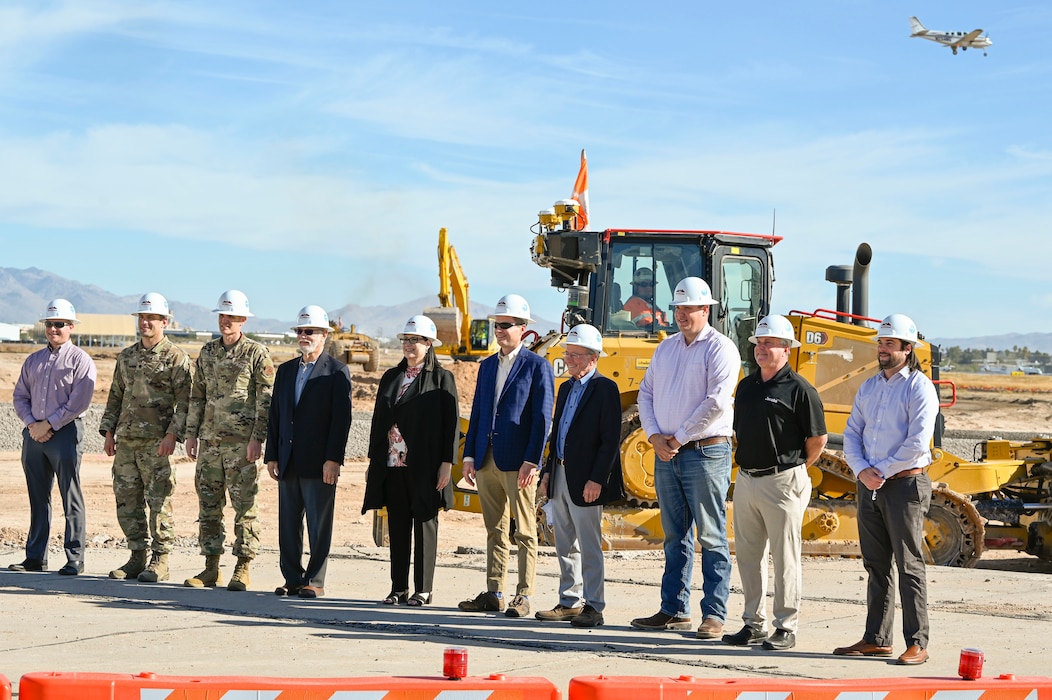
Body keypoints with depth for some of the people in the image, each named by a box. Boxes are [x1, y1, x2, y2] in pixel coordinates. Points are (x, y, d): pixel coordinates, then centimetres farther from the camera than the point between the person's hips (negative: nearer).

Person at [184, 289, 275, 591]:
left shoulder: (256, 354, -3)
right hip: (210, 441, 6)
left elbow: (266, 400, -6)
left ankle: (242, 570, 2)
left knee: (244, 507, -3)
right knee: (208, 506, 7)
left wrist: (257, 439, -13)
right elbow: (197, 396, 18)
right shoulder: (207, 352, 14)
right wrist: (191, 433, 11)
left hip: (241, 443, -6)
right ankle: (211, 568, 15)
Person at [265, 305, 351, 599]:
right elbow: (274, 416, 15)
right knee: (288, 525, 8)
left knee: (319, 525, -1)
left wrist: (333, 459, -15)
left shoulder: (337, 372, -2)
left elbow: (342, 418, -8)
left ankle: (315, 582, 5)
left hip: (319, 463, -6)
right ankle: (292, 579, 16)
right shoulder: (285, 370, 15)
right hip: (288, 462, 6)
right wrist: (271, 456, 7)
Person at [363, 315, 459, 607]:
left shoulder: (441, 378, -1)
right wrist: (373, 460, 11)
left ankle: (423, 589, 7)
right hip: (392, 464, 5)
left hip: (424, 467, -5)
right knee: (398, 527, 7)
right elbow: (379, 420, 16)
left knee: (425, 525, 2)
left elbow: (451, 423, -5)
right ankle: (399, 588, 14)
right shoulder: (391, 377, 14)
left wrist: (446, 463, -11)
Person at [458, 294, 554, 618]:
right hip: (487, 460, 6)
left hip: (518, 463, -6)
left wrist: (531, 461, -15)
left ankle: (523, 597, 0)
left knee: (525, 532, -2)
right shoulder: (487, 366, 17)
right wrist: (470, 455, 10)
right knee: (495, 531, 11)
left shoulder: (537, 366, -3)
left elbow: (542, 418, -8)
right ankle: (493, 593, 15)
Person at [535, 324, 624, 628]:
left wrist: (596, 479, -19)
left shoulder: (605, 389, -9)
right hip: (560, 477, 8)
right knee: (565, 546, 12)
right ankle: (569, 602, 19)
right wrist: (547, 471, 14)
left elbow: (610, 440, -14)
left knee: (589, 546, -3)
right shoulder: (566, 388, 17)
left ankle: (593, 606, 3)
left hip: (585, 481, -8)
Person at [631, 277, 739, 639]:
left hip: (705, 452, -7)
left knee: (711, 537, -5)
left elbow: (716, 402, -16)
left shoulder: (720, 348, -6)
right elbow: (646, 393, 15)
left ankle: (714, 615, -3)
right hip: (666, 455, 7)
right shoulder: (666, 347, 15)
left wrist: (679, 438, -12)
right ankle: (674, 610, 17)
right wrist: (655, 436, -1)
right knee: (675, 536, 11)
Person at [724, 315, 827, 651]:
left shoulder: (799, 390, -9)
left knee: (784, 557, -1)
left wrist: (795, 470, 2)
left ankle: (786, 628, 5)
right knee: (748, 555, 11)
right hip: (746, 480, 7)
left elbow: (818, 439, -6)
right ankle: (754, 623, 21)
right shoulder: (746, 385, 13)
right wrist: (746, 463, 15)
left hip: (782, 482, -7)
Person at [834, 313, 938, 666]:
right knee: (876, 566, 10)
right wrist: (862, 470, -6)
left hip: (905, 483, -7)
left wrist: (883, 471, -12)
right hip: (870, 485, 7)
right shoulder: (869, 387, 15)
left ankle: (917, 643, -2)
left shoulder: (919, 388, -7)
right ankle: (877, 639, 17)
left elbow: (917, 443, -16)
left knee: (909, 566, -5)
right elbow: (851, 434, 11)